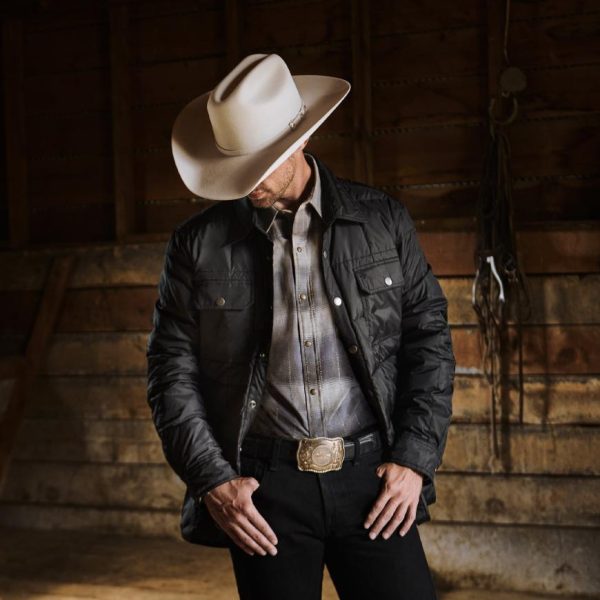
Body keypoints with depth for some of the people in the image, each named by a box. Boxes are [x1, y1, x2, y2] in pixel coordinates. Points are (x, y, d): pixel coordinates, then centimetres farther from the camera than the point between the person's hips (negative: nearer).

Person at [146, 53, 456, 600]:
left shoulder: (383, 221, 4)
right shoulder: (198, 243, 3)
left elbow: (429, 339, 6)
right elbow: (172, 373, 4)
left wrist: (414, 459, -2)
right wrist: (212, 480, -5)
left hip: (371, 477, 0)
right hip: (260, 491, 0)